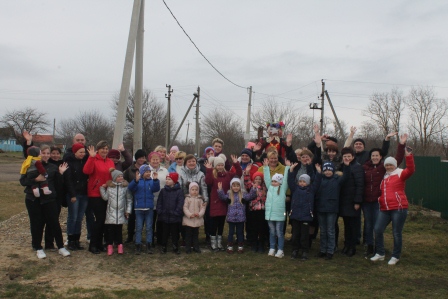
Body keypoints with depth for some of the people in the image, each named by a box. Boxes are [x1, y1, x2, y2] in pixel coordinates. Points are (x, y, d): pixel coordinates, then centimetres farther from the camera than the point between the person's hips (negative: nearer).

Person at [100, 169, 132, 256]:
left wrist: (128, 210, 1)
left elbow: (129, 199, 4)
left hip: (121, 212, 0)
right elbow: (105, 197, 0)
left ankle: (119, 245, 13)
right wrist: (102, 188, -7)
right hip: (111, 212, 0)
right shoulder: (109, 186, 4)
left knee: (119, 229, 5)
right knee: (110, 229, 1)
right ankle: (110, 245, 8)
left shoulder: (125, 186, 2)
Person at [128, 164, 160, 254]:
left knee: (149, 227, 7)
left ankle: (148, 246, 14)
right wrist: (136, 180, -35)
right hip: (139, 208, -1)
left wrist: (155, 180, -29)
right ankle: (138, 246, 9)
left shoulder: (151, 181, 4)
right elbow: (130, 188, -18)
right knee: (138, 228, 4)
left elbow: (156, 189, -12)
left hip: (149, 208, 2)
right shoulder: (137, 181, -1)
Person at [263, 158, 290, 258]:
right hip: (269, 214, 4)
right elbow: (267, 178, 12)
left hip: (279, 214, -4)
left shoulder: (282, 188, 0)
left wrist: (287, 167, -5)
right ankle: (272, 249, 21)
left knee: (279, 233, 2)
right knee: (272, 232, 13)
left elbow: (285, 179, -5)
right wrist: (266, 167, 11)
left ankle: (280, 250, 8)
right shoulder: (270, 187, 11)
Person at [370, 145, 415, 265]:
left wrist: (408, 156, -31)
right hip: (384, 209, 6)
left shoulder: (400, 174, -1)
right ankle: (380, 254, 14)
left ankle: (395, 256, 17)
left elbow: (411, 170, -21)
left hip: (399, 208, -6)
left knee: (397, 233, 2)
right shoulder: (383, 176, 17)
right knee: (378, 229, -2)